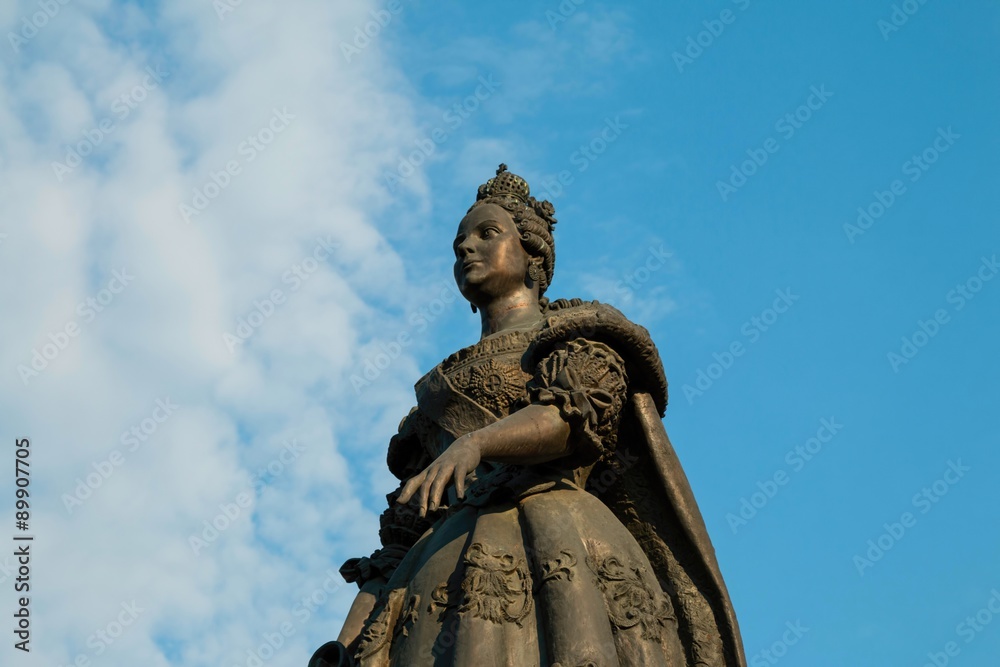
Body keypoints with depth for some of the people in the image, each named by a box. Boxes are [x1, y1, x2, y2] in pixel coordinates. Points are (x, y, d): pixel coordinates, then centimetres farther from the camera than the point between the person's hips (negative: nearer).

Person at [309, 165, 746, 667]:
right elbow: (406, 518, 24)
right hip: (448, 566, 4)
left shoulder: (579, 334, 19)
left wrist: (473, 443, -22)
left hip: (551, 551, -4)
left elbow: (574, 416, -4)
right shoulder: (440, 390, 32)